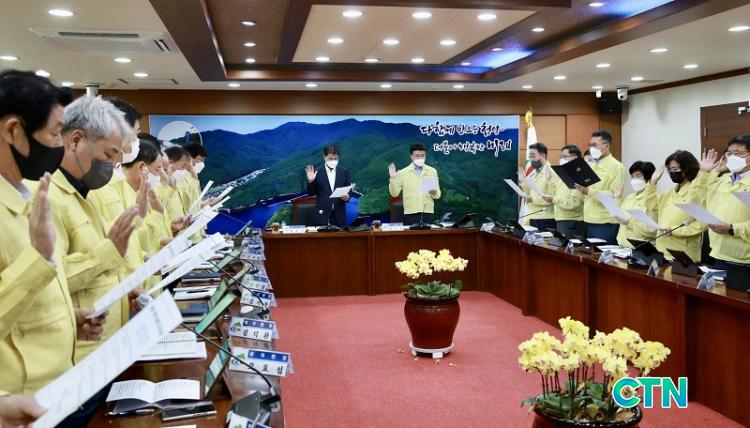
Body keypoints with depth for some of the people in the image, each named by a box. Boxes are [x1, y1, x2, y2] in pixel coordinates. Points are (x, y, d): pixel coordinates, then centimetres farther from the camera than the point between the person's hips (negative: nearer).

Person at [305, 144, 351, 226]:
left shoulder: (344, 172, 7)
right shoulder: (317, 172, 1)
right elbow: (311, 193, 3)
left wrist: (347, 197, -12)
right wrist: (310, 181, -14)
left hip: (339, 214, 2)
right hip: (322, 214, -2)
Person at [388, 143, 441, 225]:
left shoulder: (432, 171, 8)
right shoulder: (403, 173, 3)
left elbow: (438, 195, 9)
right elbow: (394, 193, 1)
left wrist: (434, 192, -13)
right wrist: (392, 179, -12)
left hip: (428, 213, 2)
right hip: (410, 214, -2)